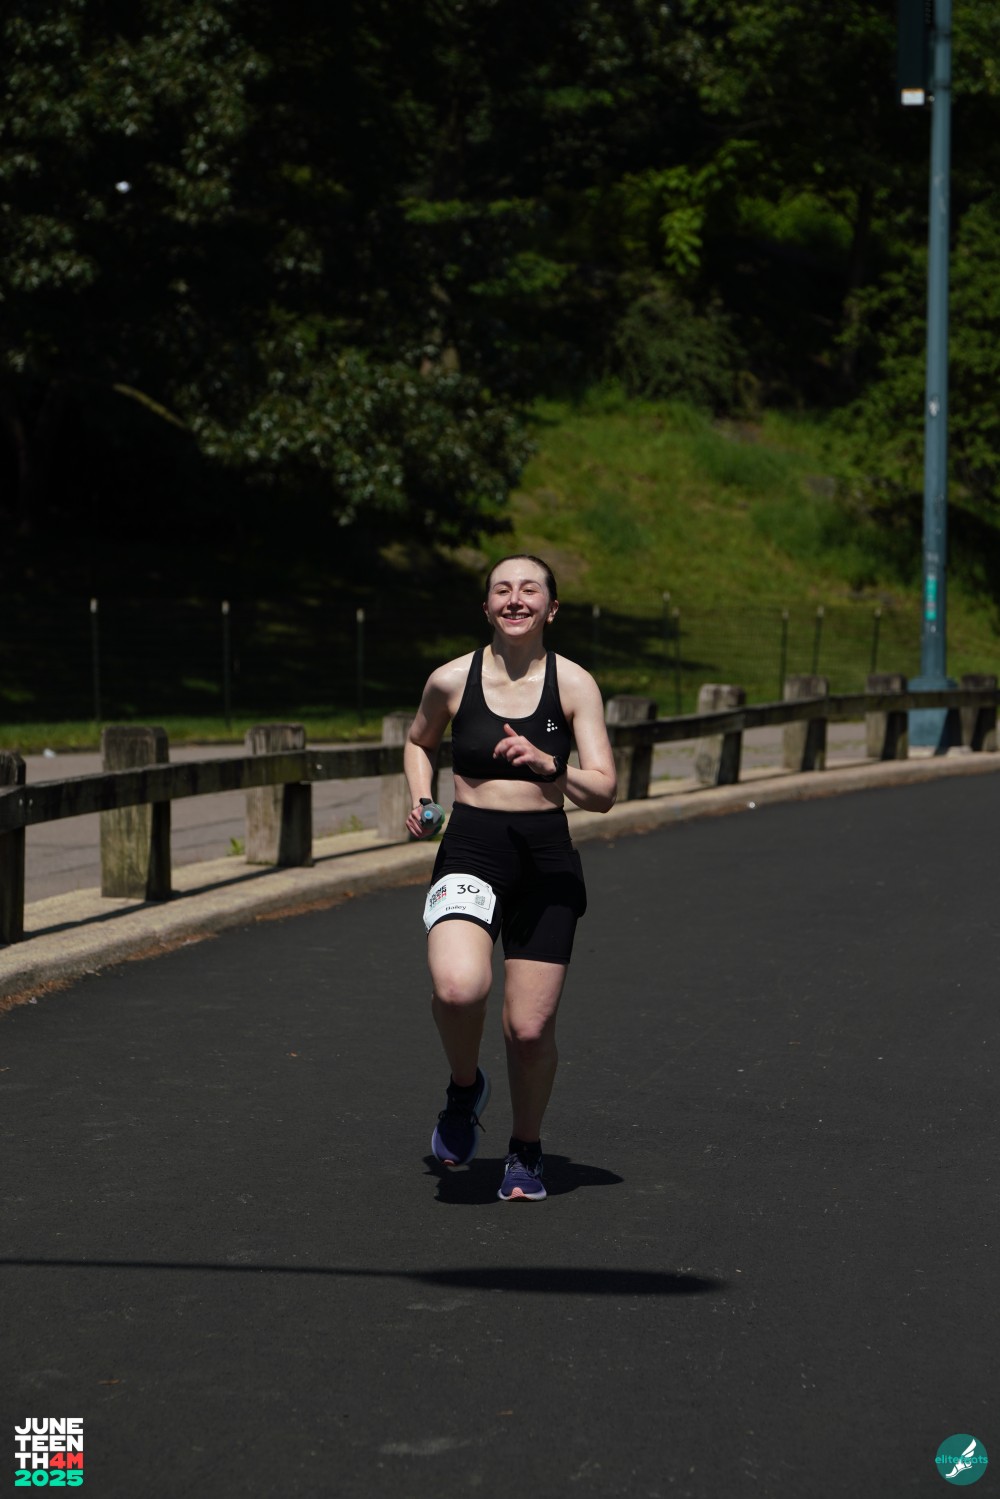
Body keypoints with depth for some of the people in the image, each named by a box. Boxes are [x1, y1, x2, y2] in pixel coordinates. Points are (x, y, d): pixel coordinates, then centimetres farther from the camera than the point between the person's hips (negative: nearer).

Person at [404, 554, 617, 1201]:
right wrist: (421, 801, 5)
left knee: (531, 1029, 0)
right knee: (458, 988, -28)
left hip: (546, 859, 0)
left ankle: (526, 1151, 27)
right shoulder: (452, 680, 1)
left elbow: (604, 792, -7)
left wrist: (546, 764, -23)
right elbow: (418, 742, 23)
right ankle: (466, 1087, 4)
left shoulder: (574, 684, -1)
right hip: (471, 850, 0)